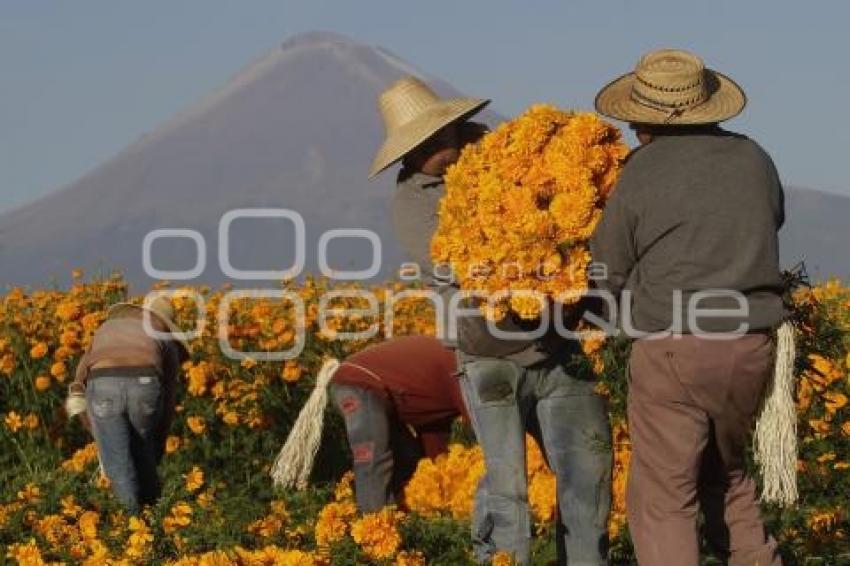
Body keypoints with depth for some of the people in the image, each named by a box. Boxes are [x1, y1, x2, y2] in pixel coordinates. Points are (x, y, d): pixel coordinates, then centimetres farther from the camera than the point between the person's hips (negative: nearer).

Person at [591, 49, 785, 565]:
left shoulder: (642, 172, -8)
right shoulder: (754, 159, 5)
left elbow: (608, 274, 0)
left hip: (673, 350, -5)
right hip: (751, 347, 5)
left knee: (663, 499, 0)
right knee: (726, 474, 26)